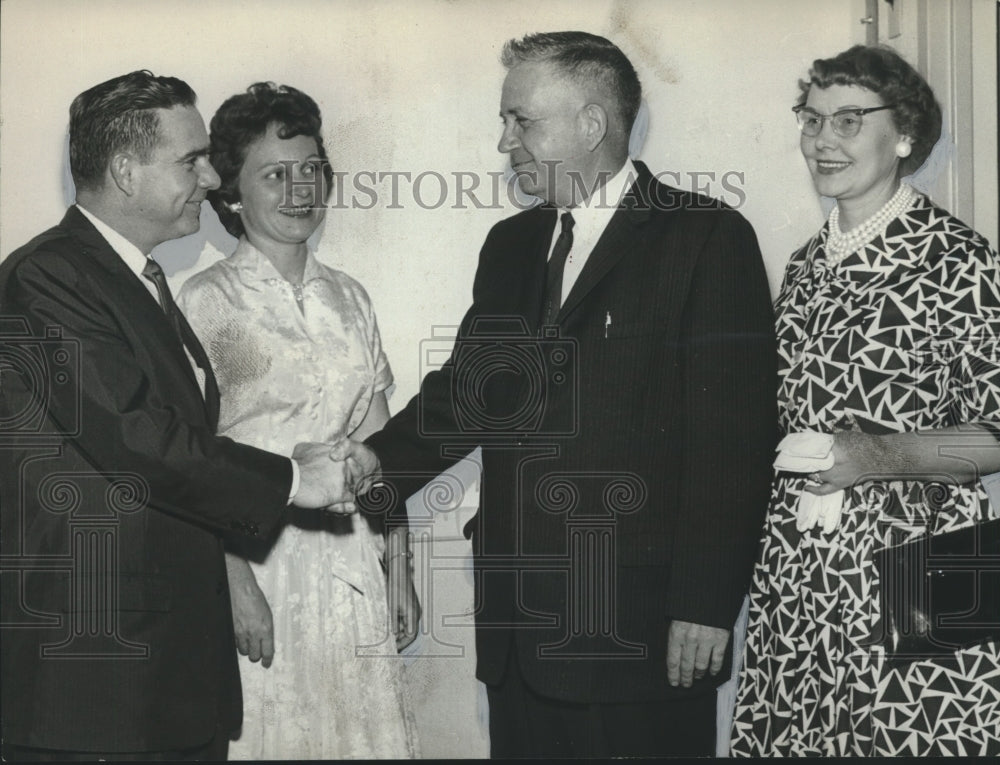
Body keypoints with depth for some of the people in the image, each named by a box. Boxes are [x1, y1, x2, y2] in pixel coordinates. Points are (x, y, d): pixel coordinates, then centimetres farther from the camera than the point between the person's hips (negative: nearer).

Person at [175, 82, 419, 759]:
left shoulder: (349, 298, 11)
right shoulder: (207, 301, -5)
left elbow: (380, 444, 14)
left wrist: (400, 567, 11)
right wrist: (236, 579, -16)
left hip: (351, 568, 5)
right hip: (255, 557, -5)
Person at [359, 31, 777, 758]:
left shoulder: (707, 238, -5)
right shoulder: (511, 246, 16)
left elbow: (733, 433, -10)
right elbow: (467, 388, 13)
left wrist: (706, 603, -13)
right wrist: (374, 472, -4)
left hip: (640, 625, -6)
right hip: (518, 626, 6)